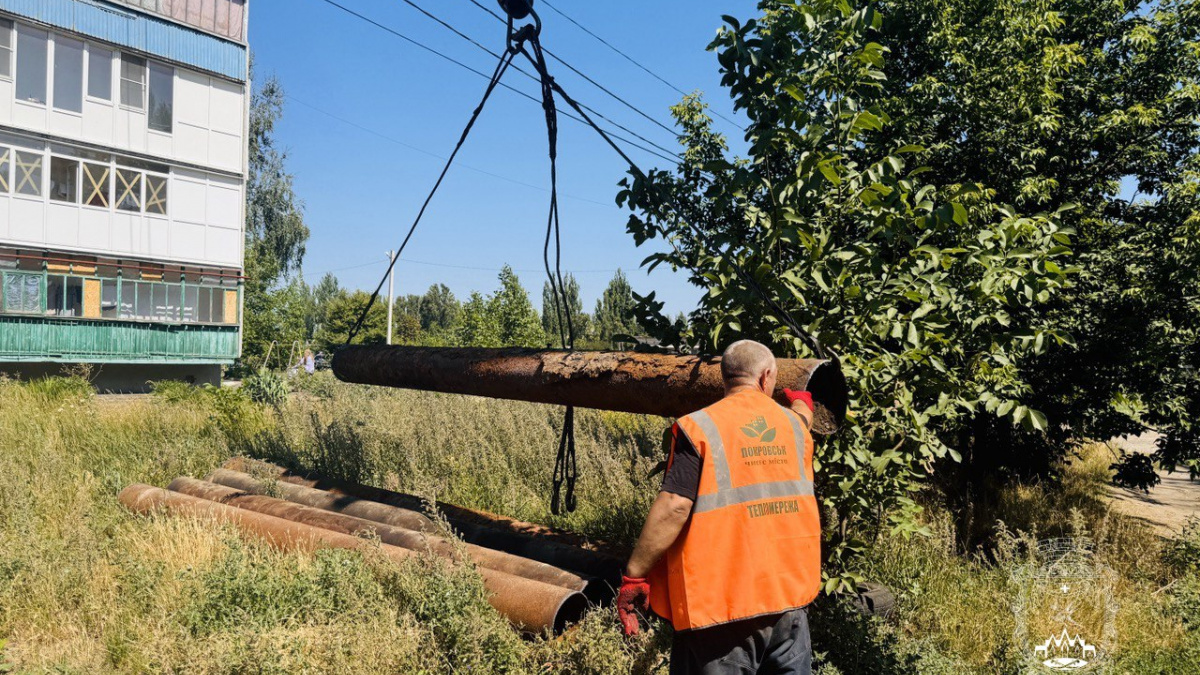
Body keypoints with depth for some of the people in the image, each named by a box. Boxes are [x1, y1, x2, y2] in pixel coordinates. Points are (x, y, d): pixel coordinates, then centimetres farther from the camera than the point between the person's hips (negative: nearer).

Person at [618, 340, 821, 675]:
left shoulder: (699, 428, -12)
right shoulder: (795, 425, 5)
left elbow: (674, 507, -20)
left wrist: (633, 575, -13)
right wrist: (802, 403, 53)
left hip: (721, 606, -4)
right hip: (791, 598, 5)